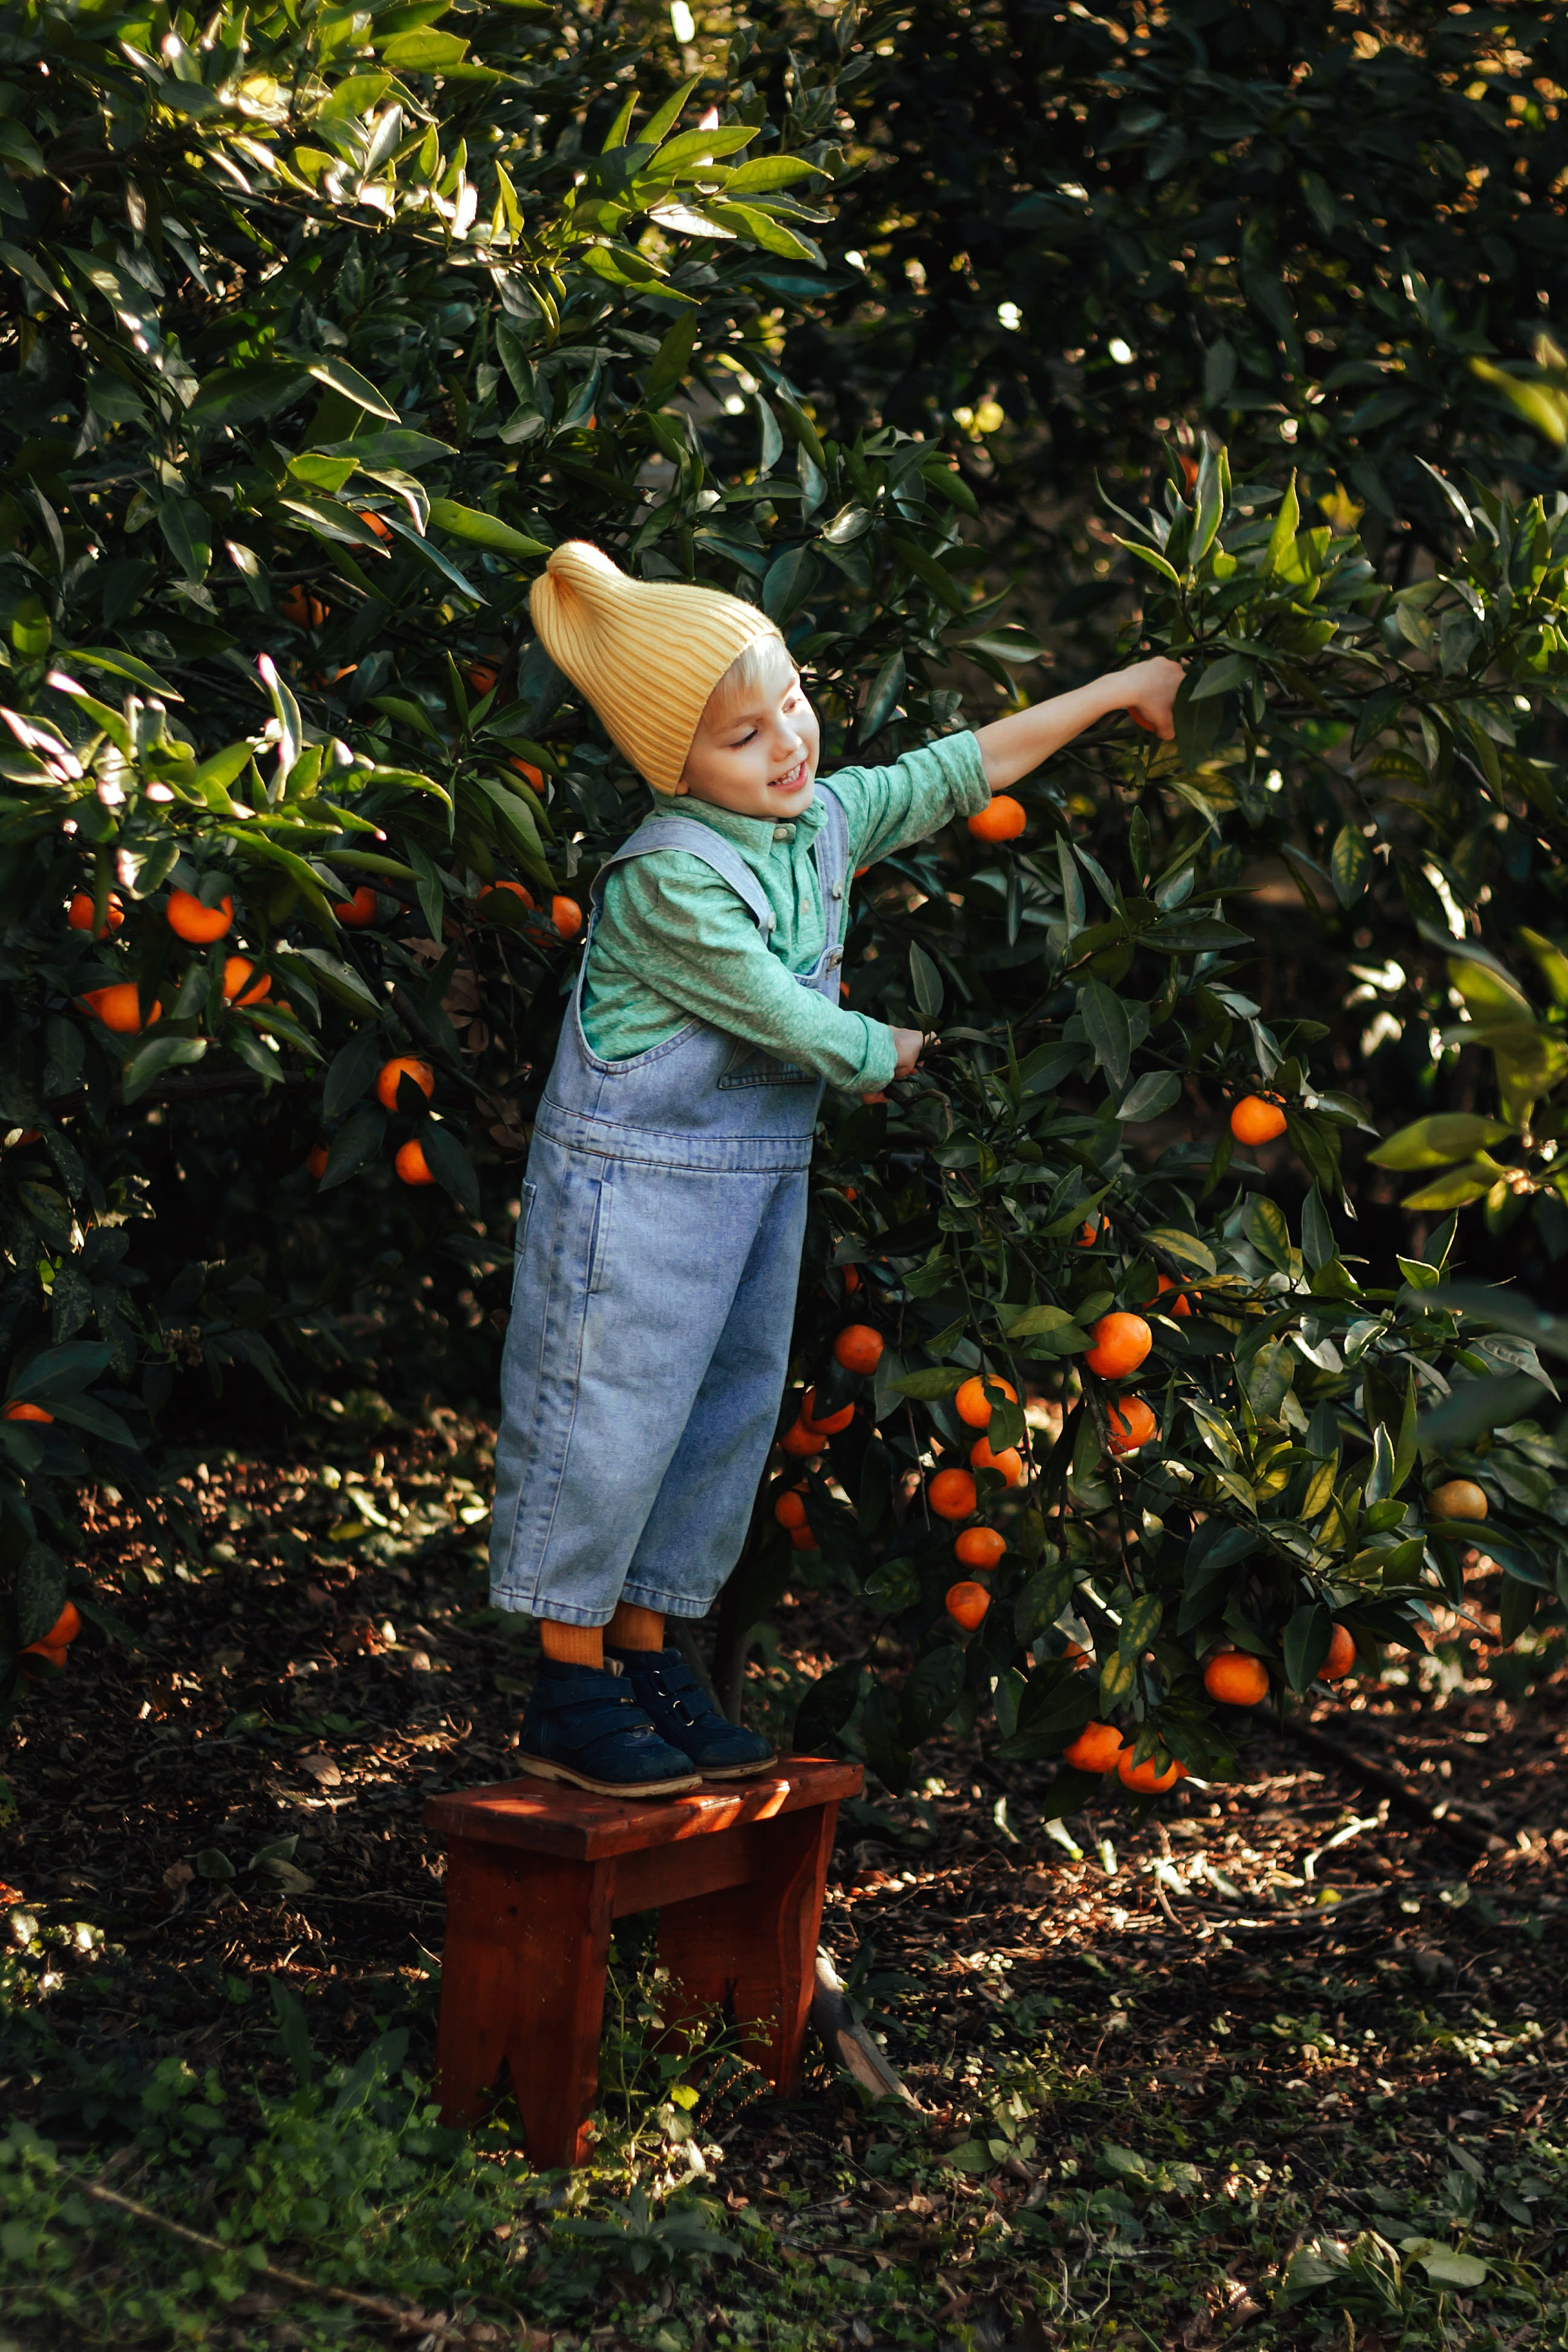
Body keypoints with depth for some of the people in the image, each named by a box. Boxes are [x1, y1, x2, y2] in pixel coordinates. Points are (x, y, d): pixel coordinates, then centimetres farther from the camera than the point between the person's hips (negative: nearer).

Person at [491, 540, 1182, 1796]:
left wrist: (1115, 691, 19)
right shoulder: (668, 880, -23)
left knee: (727, 1418, 13)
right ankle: (568, 1696, 8)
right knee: (613, 1421, -2)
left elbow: (965, 767, 14)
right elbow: (794, 1022, -18)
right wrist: (887, 1052, 1)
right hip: (637, 1176, -8)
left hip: (765, 1172, 8)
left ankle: (644, 1657, 25)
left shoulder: (828, 814, 2)